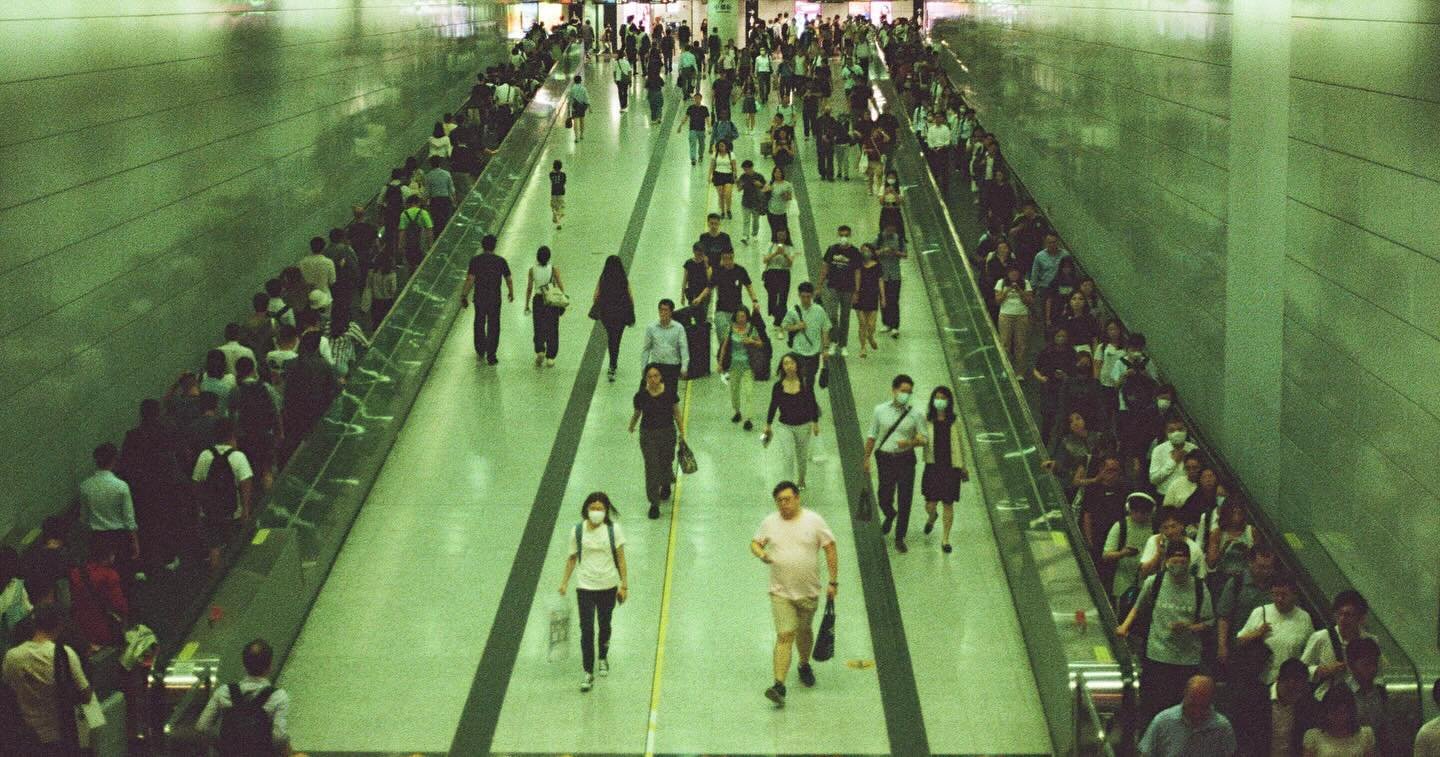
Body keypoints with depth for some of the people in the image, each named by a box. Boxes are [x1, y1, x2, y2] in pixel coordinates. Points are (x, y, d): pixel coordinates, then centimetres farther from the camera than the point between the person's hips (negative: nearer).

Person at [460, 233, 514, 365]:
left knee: (479, 325, 19)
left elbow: (470, 280, -11)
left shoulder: (475, 260, -7)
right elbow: (509, 280, 0)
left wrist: (464, 296, -4)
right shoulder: (500, 261, -5)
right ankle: (491, 356, 5)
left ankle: (480, 352, 27)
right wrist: (511, 293, 18)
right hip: (495, 299, -1)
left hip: (479, 298, 1)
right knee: (493, 327, 7)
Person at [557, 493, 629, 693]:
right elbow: (572, 558, 4)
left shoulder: (614, 529, -8)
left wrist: (624, 584, -3)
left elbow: (620, 558, -3)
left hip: (608, 586, 1)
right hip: (585, 587, -1)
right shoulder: (578, 531, -6)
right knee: (586, 630, -5)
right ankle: (588, 673, 1)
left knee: (604, 625, 18)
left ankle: (603, 658, 44)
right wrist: (564, 582, 2)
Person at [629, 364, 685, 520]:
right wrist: (632, 425, -3)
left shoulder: (670, 393, -10)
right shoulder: (640, 396, -10)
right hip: (648, 435, -1)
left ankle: (666, 485, 50)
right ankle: (654, 504, 6)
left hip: (668, 433, 1)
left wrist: (682, 432, 0)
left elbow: (677, 414, -1)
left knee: (666, 463, 14)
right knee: (652, 469, -3)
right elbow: (637, 413, 6)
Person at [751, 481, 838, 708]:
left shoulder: (813, 521, -6)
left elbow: (830, 549, -1)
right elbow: (755, 543, 11)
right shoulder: (770, 523, -1)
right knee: (784, 636, -11)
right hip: (781, 592, -1)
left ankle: (805, 666, 47)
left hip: (809, 591, 1)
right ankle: (779, 686, -16)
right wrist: (762, 554, -14)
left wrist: (833, 582, -4)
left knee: (803, 631, 18)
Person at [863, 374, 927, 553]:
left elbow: (922, 439, -2)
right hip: (885, 459, 1)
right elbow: (872, 436, 7)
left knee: (904, 501, -1)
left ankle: (900, 538, 14)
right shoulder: (880, 410, -1)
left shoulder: (915, 414, -3)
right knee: (885, 499, 6)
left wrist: (910, 443, -22)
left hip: (906, 459, 0)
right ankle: (890, 515, 44)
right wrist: (866, 458, 7)